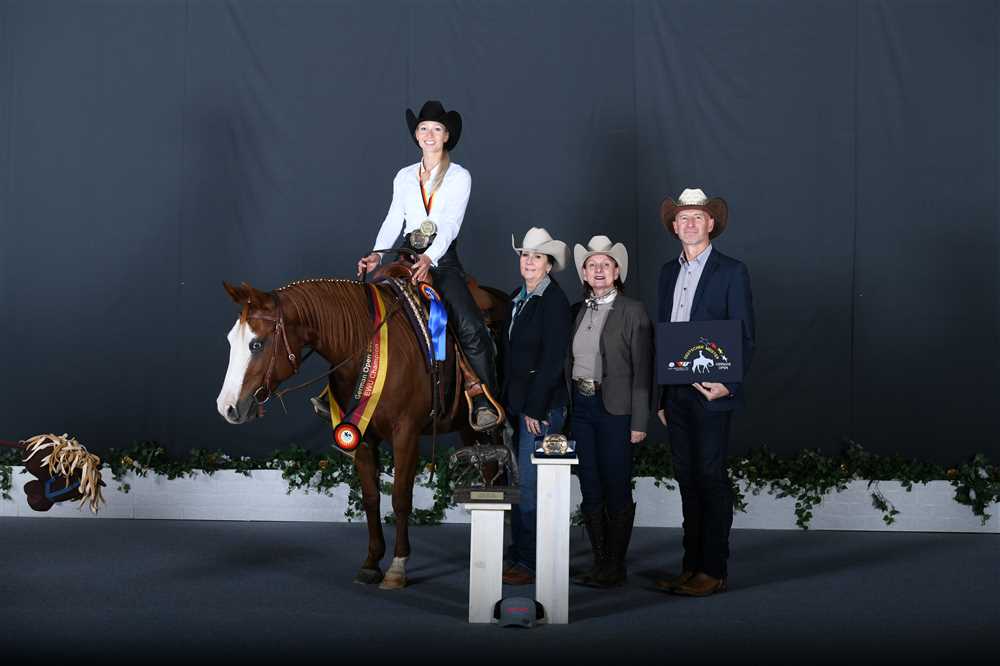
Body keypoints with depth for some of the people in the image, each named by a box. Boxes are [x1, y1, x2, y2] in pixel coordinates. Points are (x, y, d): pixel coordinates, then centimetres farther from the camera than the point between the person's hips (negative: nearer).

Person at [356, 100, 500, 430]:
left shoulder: (460, 176, 3)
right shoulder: (404, 176, 15)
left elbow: (450, 224, -10)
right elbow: (393, 220, 8)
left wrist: (430, 258, -27)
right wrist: (377, 254, -11)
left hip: (442, 258, -4)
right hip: (408, 255, 4)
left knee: (471, 328, -22)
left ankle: (485, 402, -14)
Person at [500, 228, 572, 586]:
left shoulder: (555, 300, -11)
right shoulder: (517, 297, 12)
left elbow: (552, 359, -15)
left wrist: (535, 408, -16)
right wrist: (505, 401, 11)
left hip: (542, 406, -8)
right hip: (515, 402, 8)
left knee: (527, 483, -4)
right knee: (516, 483, 12)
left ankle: (529, 563, 6)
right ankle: (517, 553, 23)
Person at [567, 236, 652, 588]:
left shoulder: (632, 311, -3)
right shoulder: (579, 311, 12)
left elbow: (642, 370, -7)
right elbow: (569, 361, 13)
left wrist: (639, 421, -12)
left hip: (614, 408, -5)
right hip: (581, 406, 5)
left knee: (617, 490, 1)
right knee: (590, 489, 10)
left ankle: (615, 566, 13)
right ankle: (599, 562, 21)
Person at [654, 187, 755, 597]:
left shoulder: (731, 271, -2)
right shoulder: (668, 272, 15)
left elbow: (745, 337, -5)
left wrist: (728, 385, -17)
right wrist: (661, 396, 12)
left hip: (710, 393, -6)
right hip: (675, 394, 6)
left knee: (711, 479, -2)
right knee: (687, 481, 10)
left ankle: (713, 571, 5)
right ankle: (691, 567, 17)